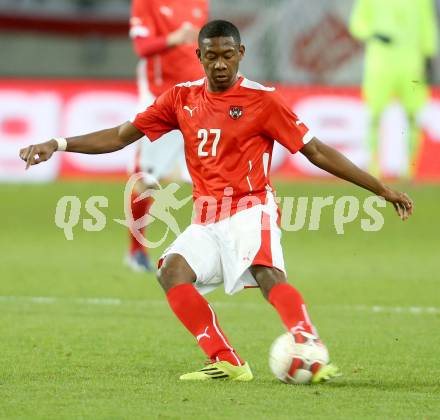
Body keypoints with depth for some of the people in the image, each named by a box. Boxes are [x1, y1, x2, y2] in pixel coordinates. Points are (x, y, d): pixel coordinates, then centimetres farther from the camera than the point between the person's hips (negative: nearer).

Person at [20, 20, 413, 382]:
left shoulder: (262, 99, -6)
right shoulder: (182, 98, 6)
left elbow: (316, 151, -2)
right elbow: (121, 136, 12)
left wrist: (383, 190, -4)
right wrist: (58, 144, 2)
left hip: (250, 209, -5)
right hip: (206, 218, 5)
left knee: (267, 273, -31)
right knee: (172, 271, -19)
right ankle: (227, 362, -19)